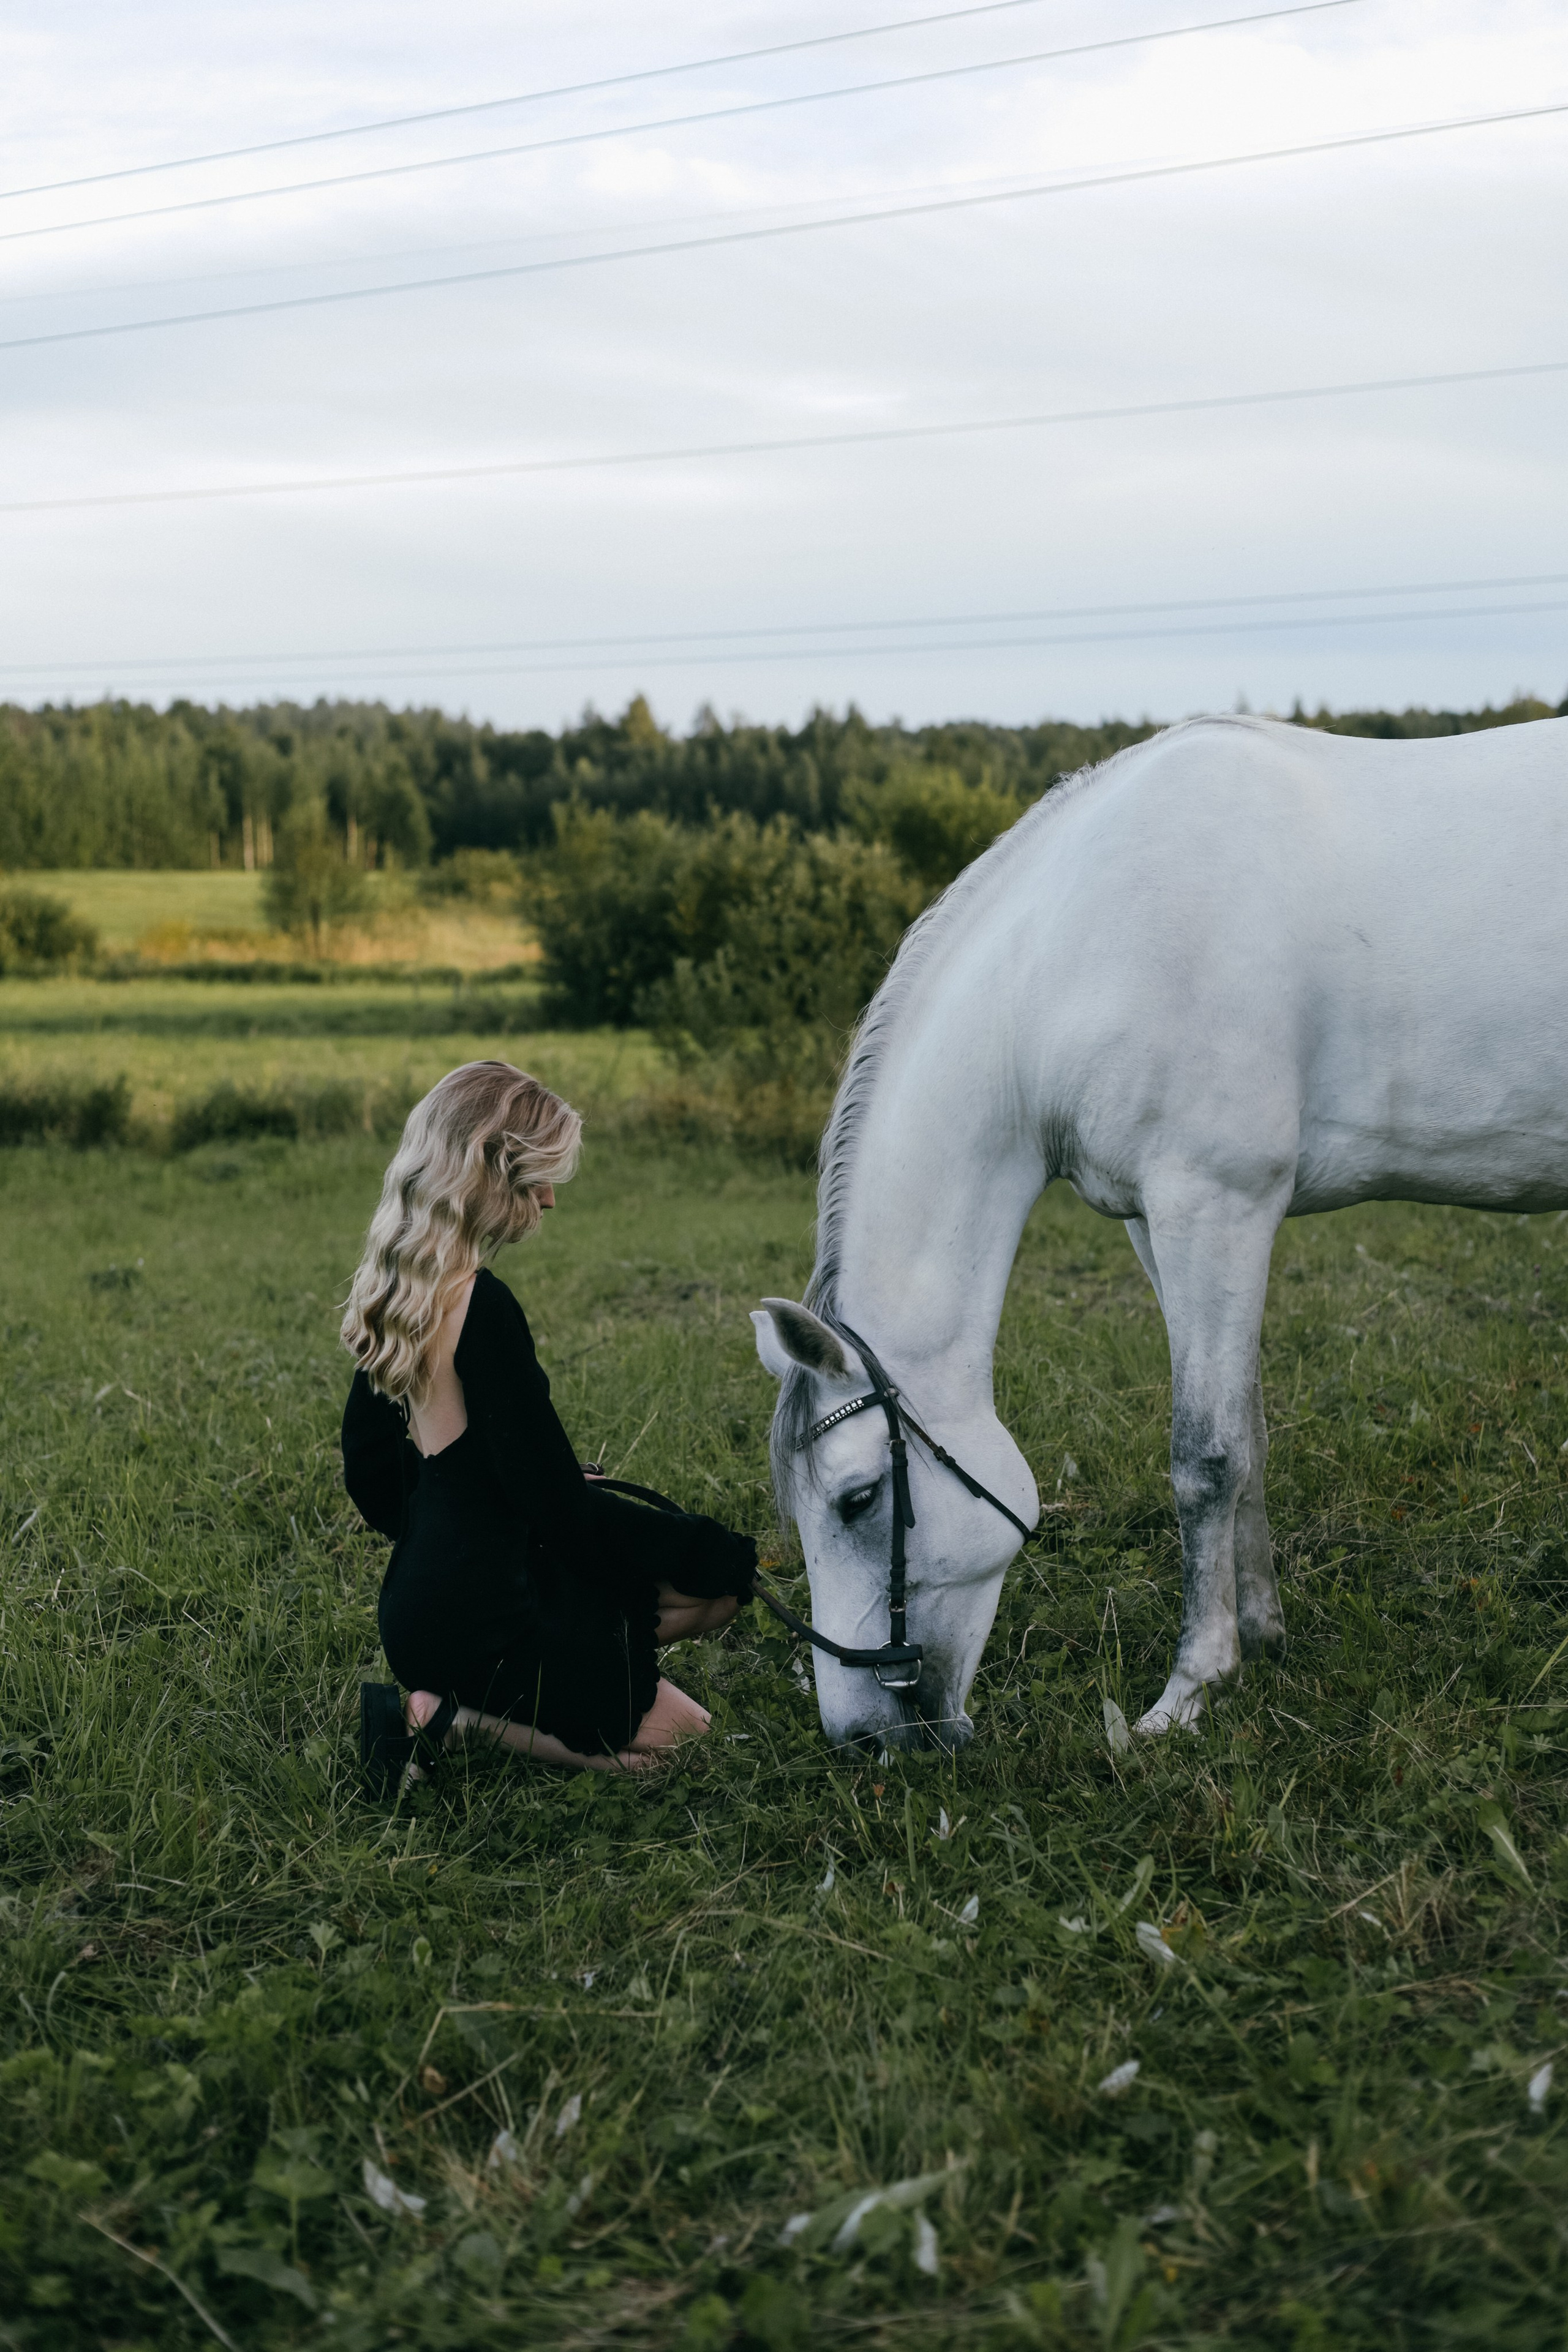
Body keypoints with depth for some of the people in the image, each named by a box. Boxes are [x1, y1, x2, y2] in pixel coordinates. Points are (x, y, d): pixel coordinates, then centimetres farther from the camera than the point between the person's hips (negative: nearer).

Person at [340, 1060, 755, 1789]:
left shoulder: (392, 1292, 3)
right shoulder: (483, 1309, -24)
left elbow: (371, 1481, 13)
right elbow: (565, 1513, -19)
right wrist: (721, 1554, -6)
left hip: (421, 1603, 9)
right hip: (477, 1617, -9)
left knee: (711, 1592, 18)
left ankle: (456, 1699, 8)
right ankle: (454, 1716, -3)